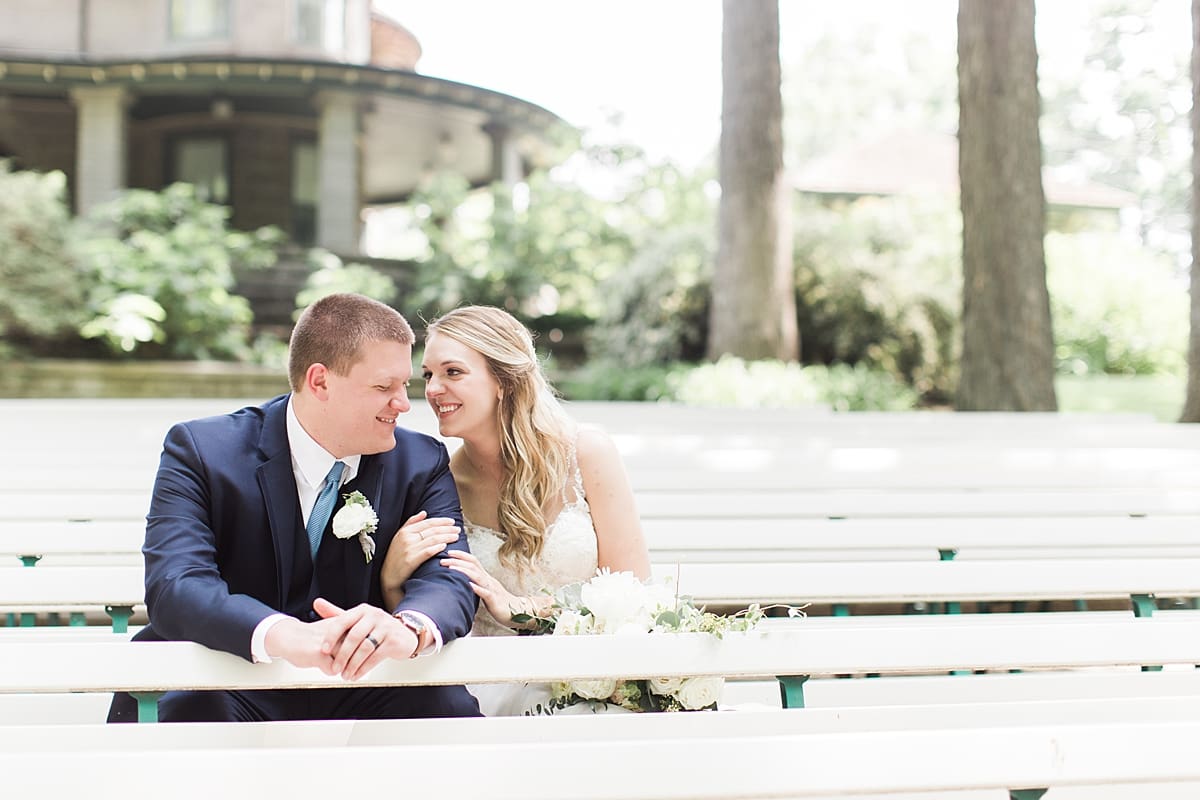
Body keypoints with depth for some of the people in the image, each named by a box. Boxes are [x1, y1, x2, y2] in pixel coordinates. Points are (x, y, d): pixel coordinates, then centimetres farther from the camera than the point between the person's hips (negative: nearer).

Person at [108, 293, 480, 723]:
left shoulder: (422, 464, 2)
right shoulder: (200, 451, -8)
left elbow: (448, 579, -11)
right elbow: (174, 586, -23)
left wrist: (409, 626, -39)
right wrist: (283, 635, -44)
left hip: (356, 695, 4)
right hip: (231, 695, -4)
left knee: (448, 704, -25)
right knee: (179, 708, -36)